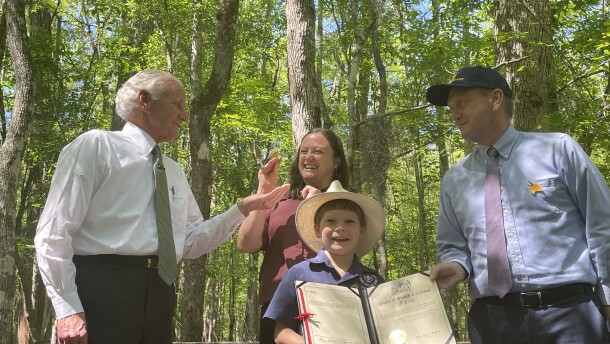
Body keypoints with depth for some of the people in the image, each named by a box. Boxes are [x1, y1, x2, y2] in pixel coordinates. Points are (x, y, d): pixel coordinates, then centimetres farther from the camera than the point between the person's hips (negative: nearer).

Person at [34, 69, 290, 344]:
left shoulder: (173, 171, 18)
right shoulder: (95, 146, -1)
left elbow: (189, 243, 17)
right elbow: (54, 232, -6)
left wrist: (241, 210, 7)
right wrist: (67, 308, -14)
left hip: (158, 294, 6)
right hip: (100, 289, -6)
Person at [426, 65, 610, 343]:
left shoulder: (557, 149, 1)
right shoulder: (453, 180, 10)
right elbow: (452, 245, 18)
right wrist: (458, 266, -4)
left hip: (569, 312, -3)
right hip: (493, 319, 3)